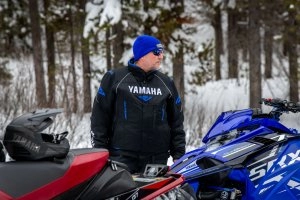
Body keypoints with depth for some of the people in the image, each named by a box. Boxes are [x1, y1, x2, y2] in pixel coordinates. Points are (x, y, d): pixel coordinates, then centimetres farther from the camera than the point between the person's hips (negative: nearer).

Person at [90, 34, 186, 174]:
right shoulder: (115, 78, 2)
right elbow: (99, 117, 2)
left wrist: (178, 154, 8)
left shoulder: (167, 83, 12)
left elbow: (176, 121, 16)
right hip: (121, 158, -3)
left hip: (157, 160, 3)